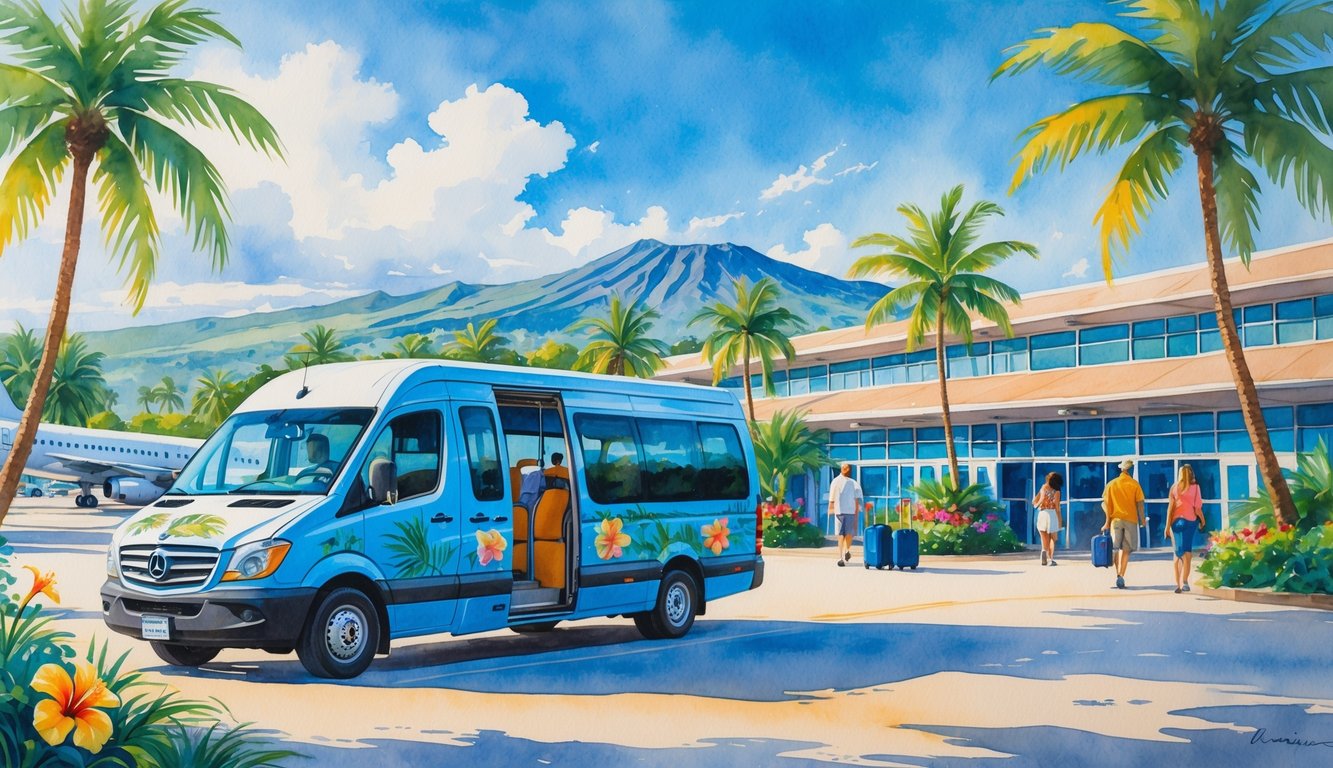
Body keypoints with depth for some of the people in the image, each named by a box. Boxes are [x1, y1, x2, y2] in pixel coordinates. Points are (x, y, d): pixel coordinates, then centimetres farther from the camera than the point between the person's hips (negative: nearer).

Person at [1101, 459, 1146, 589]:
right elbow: (1139, 503, -5)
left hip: (1115, 519, 2)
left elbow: (1105, 503, -1)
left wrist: (1107, 522, 1)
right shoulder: (1134, 484, -2)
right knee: (1126, 550, 1)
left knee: (1116, 549, 13)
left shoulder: (1111, 484, 3)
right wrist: (1142, 519, 8)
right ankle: (1121, 577, -9)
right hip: (1131, 519, -2)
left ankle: (1118, 575, 10)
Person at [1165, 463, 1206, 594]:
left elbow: (1170, 507, -1)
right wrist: (1202, 521, 14)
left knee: (1178, 553, 12)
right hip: (1190, 521, -2)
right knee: (1187, 553, 0)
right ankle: (1184, 582, -13)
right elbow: (1197, 508, -3)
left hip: (1176, 521, 2)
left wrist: (1167, 526, 2)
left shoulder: (1174, 488, 2)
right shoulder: (1195, 487, -3)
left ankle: (1178, 584, 13)